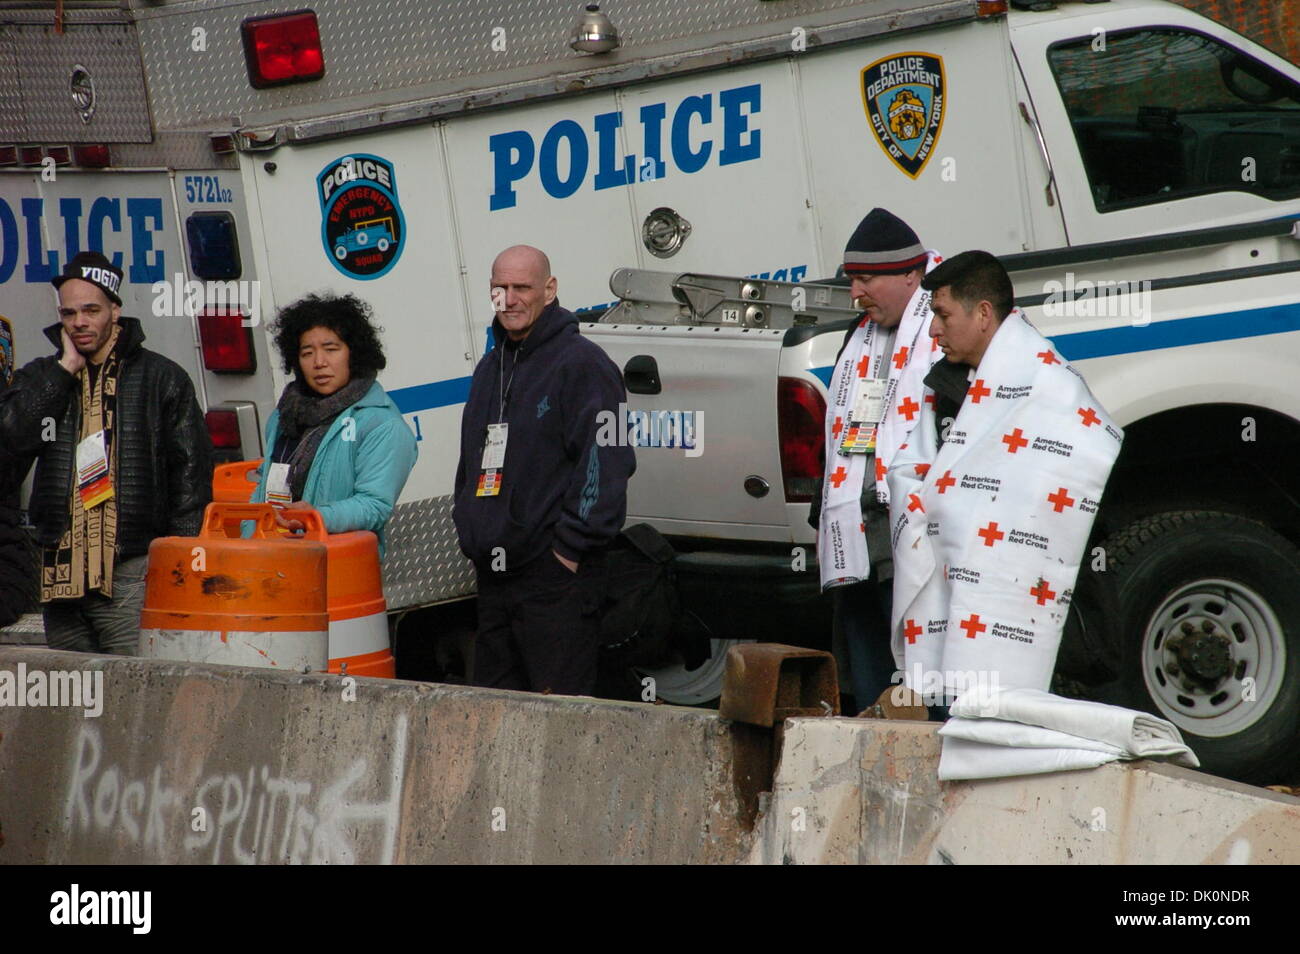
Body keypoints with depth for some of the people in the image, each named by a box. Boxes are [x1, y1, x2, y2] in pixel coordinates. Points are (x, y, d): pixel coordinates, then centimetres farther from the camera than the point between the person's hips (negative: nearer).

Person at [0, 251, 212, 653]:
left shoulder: (161, 378, 6)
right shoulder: (43, 377, 16)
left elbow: (191, 469, 3)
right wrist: (66, 367, -3)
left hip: (131, 571, -4)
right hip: (62, 571, 4)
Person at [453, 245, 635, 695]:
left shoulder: (581, 364, -8)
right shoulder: (490, 368, 19)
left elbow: (606, 463, -15)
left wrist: (571, 547, -17)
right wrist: (470, 531, 18)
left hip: (557, 574, -9)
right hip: (492, 574, 9)